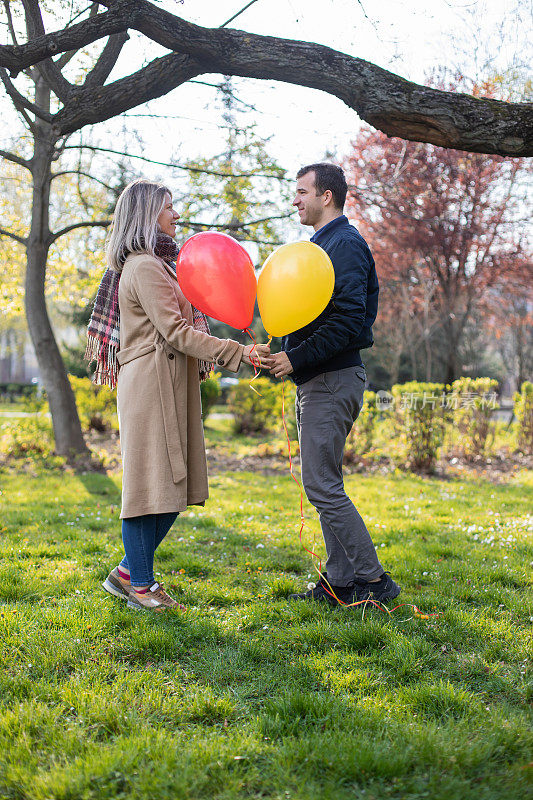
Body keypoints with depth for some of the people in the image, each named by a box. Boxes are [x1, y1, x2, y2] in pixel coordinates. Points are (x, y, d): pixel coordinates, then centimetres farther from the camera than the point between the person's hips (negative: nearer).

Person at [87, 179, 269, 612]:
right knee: (151, 481, -5)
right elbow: (176, 331, -16)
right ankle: (139, 585, 5)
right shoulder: (144, 267, -10)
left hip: (172, 383, 10)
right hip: (151, 382, -10)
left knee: (174, 484, 9)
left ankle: (130, 571, 19)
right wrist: (237, 353, -18)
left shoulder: (160, 264, 22)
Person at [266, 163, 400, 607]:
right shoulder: (323, 245, 20)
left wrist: (298, 358, -21)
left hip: (333, 381, -11)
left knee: (322, 486, -9)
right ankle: (339, 582, 18)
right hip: (319, 381, 11)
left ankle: (374, 579, -1)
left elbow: (348, 320, -23)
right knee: (325, 485, 12)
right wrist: (289, 357, 11)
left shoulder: (345, 244, -12)